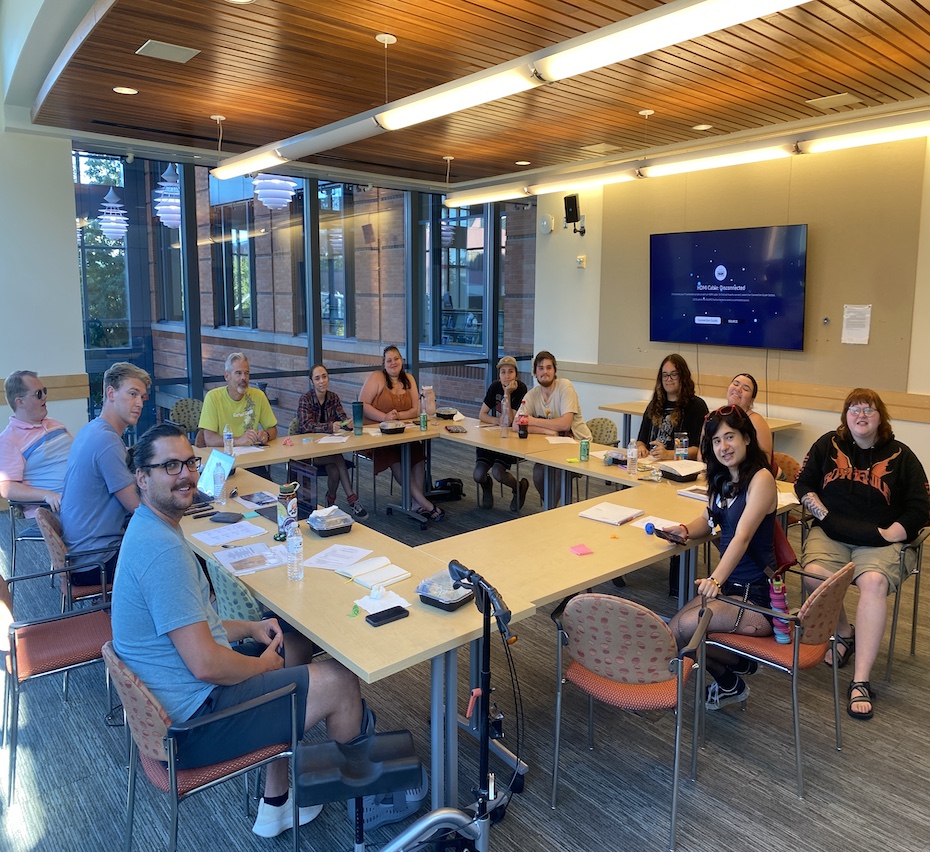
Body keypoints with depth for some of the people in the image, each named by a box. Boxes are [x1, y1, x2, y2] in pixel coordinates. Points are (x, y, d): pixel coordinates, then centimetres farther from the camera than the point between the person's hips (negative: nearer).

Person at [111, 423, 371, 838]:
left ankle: (276, 804, 29)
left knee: (291, 654, 24)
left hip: (169, 701, 10)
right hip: (193, 723, -10)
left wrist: (249, 629, 7)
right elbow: (206, 665, -30)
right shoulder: (163, 550, -29)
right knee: (341, 680, -3)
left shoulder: (149, 528, 5)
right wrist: (262, 664, -11)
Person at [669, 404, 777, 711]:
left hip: (757, 593, -8)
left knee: (684, 627, -21)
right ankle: (740, 663, 16)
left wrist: (716, 579, -41)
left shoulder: (761, 479, -18)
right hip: (730, 585, 8)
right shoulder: (722, 478, 7)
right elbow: (709, 519, 17)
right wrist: (685, 530, -6)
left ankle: (731, 685, 7)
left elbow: (742, 536, -29)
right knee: (674, 629, -7)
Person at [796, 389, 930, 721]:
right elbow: (803, 484, 12)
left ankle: (861, 682, -28)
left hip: (878, 541, -1)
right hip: (831, 533, 2)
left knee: (874, 582, -33)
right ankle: (845, 634, 3)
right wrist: (824, 515, -3)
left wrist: (889, 533, -10)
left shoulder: (900, 456, 6)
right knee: (814, 573, -30)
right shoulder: (828, 445, 9)